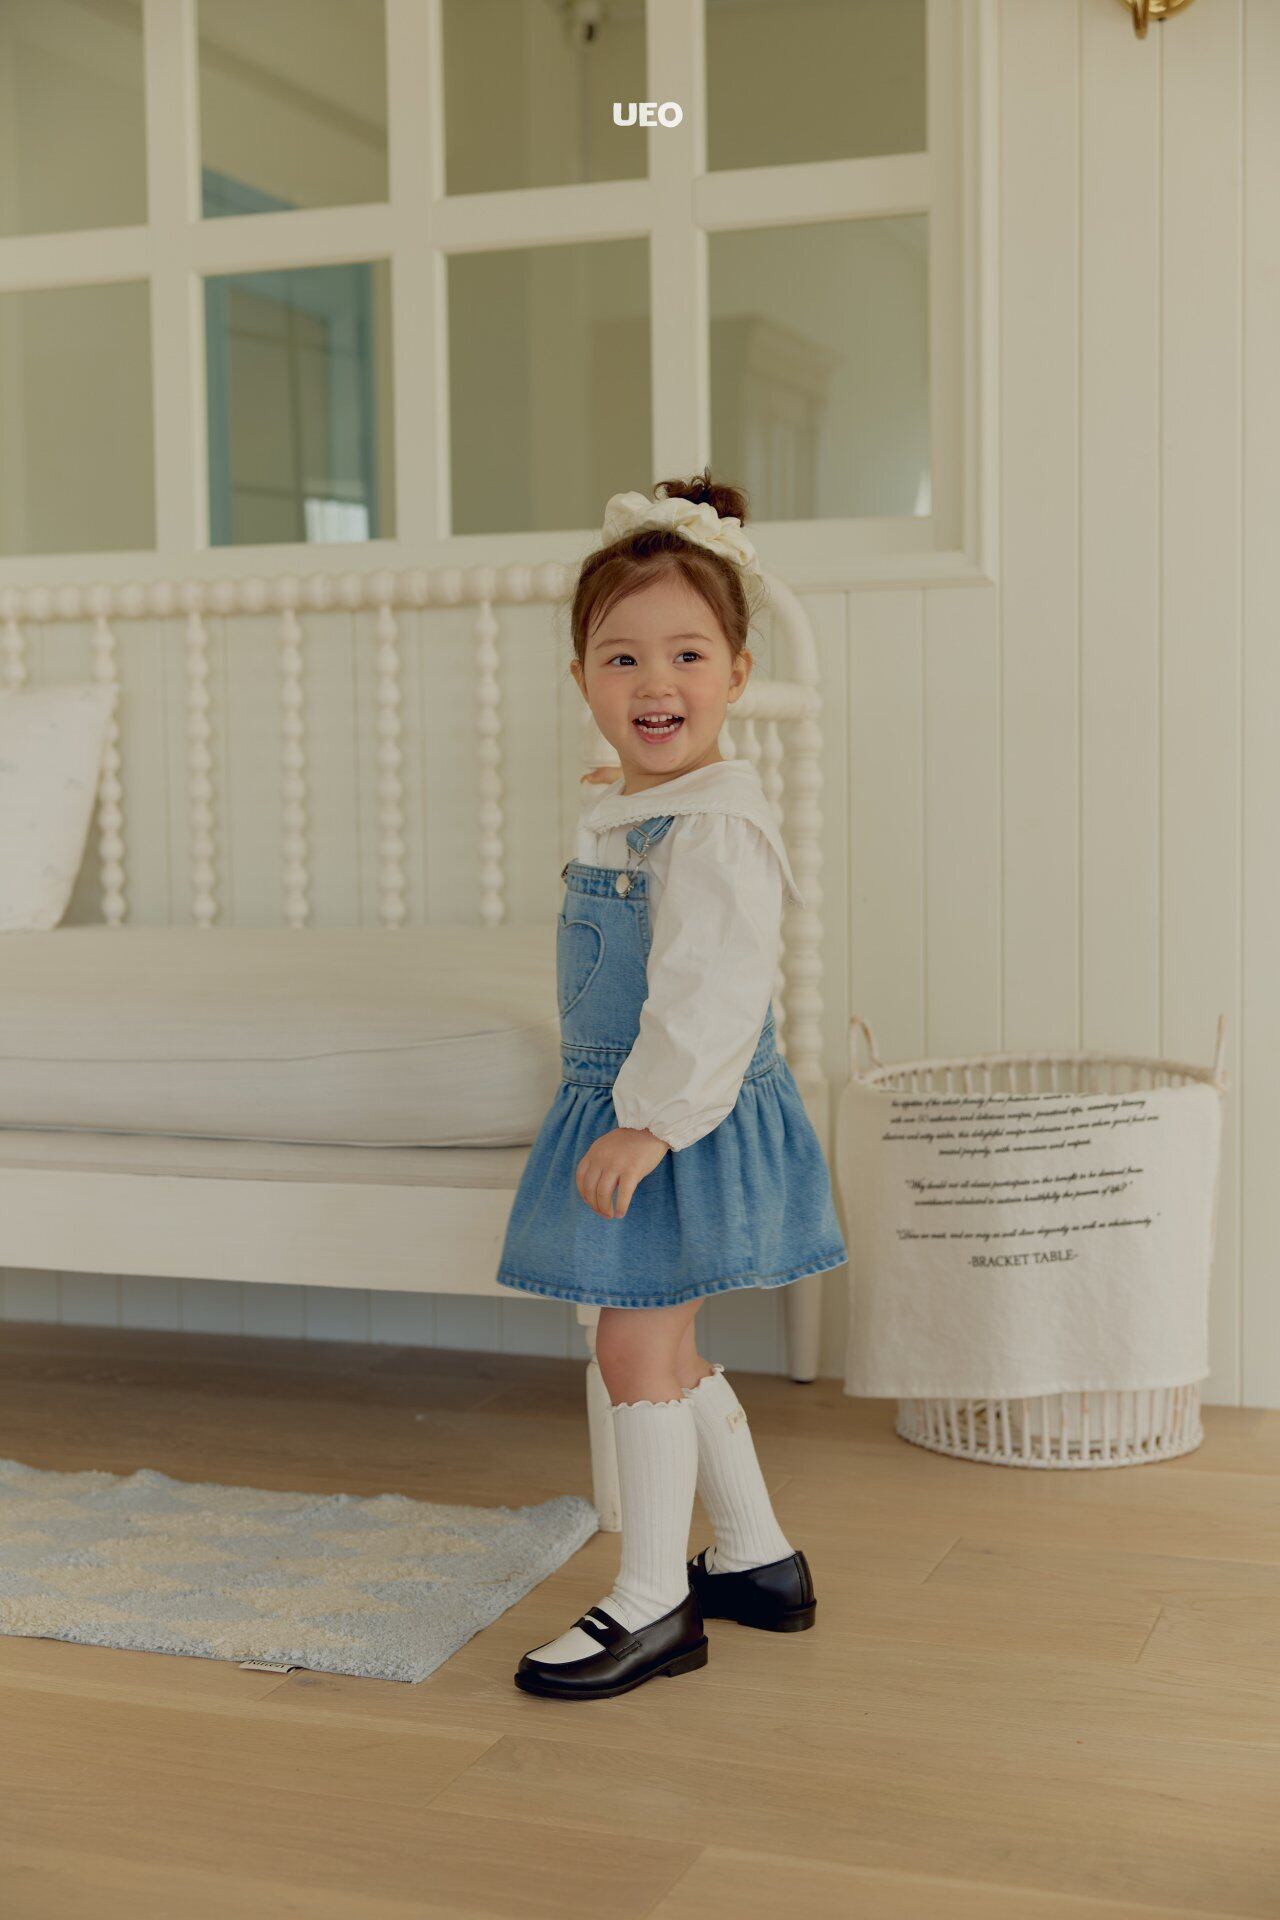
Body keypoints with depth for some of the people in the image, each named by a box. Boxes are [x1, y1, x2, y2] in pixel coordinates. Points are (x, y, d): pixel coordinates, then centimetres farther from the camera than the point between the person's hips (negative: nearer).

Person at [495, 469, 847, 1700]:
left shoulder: (715, 826, -20)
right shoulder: (618, 813, 11)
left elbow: (711, 994, -26)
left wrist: (650, 1122, -27)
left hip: (686, 1126, -10)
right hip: (631, 1112, 10)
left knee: (638, 1348, -3)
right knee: (665, 1351, 18)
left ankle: (653, 1602, 11)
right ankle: (756, 1559, 32)